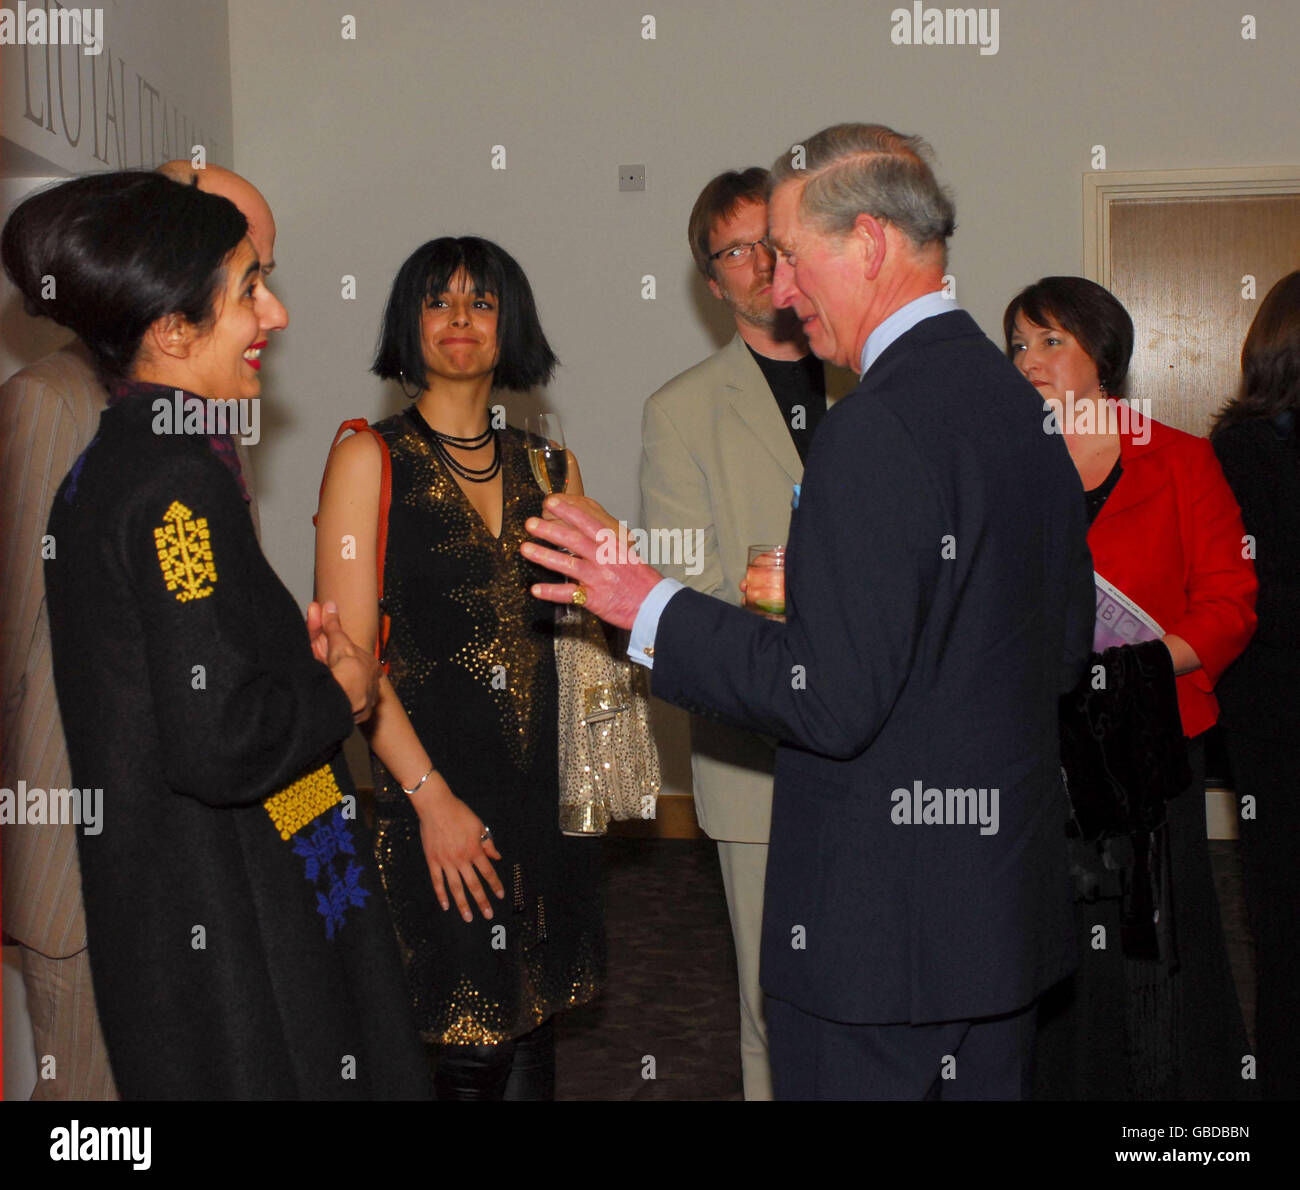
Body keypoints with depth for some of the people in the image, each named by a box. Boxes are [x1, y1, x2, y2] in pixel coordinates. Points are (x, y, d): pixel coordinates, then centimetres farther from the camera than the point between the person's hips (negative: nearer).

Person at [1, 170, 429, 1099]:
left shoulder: (108, 466, 10)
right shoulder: (180, 482, -20)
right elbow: (219, 743, -27)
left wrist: (292, 651, 5)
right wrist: (339, 692, -10)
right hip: (230, 940, -10)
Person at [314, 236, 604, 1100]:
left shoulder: (547, 467, 12)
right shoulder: (370, 459, -2)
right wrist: (430, 794, -15)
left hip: (545, 787, 5)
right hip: (430, 784, -5)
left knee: (533, 1036, 11)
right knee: (472, 1056, -3)